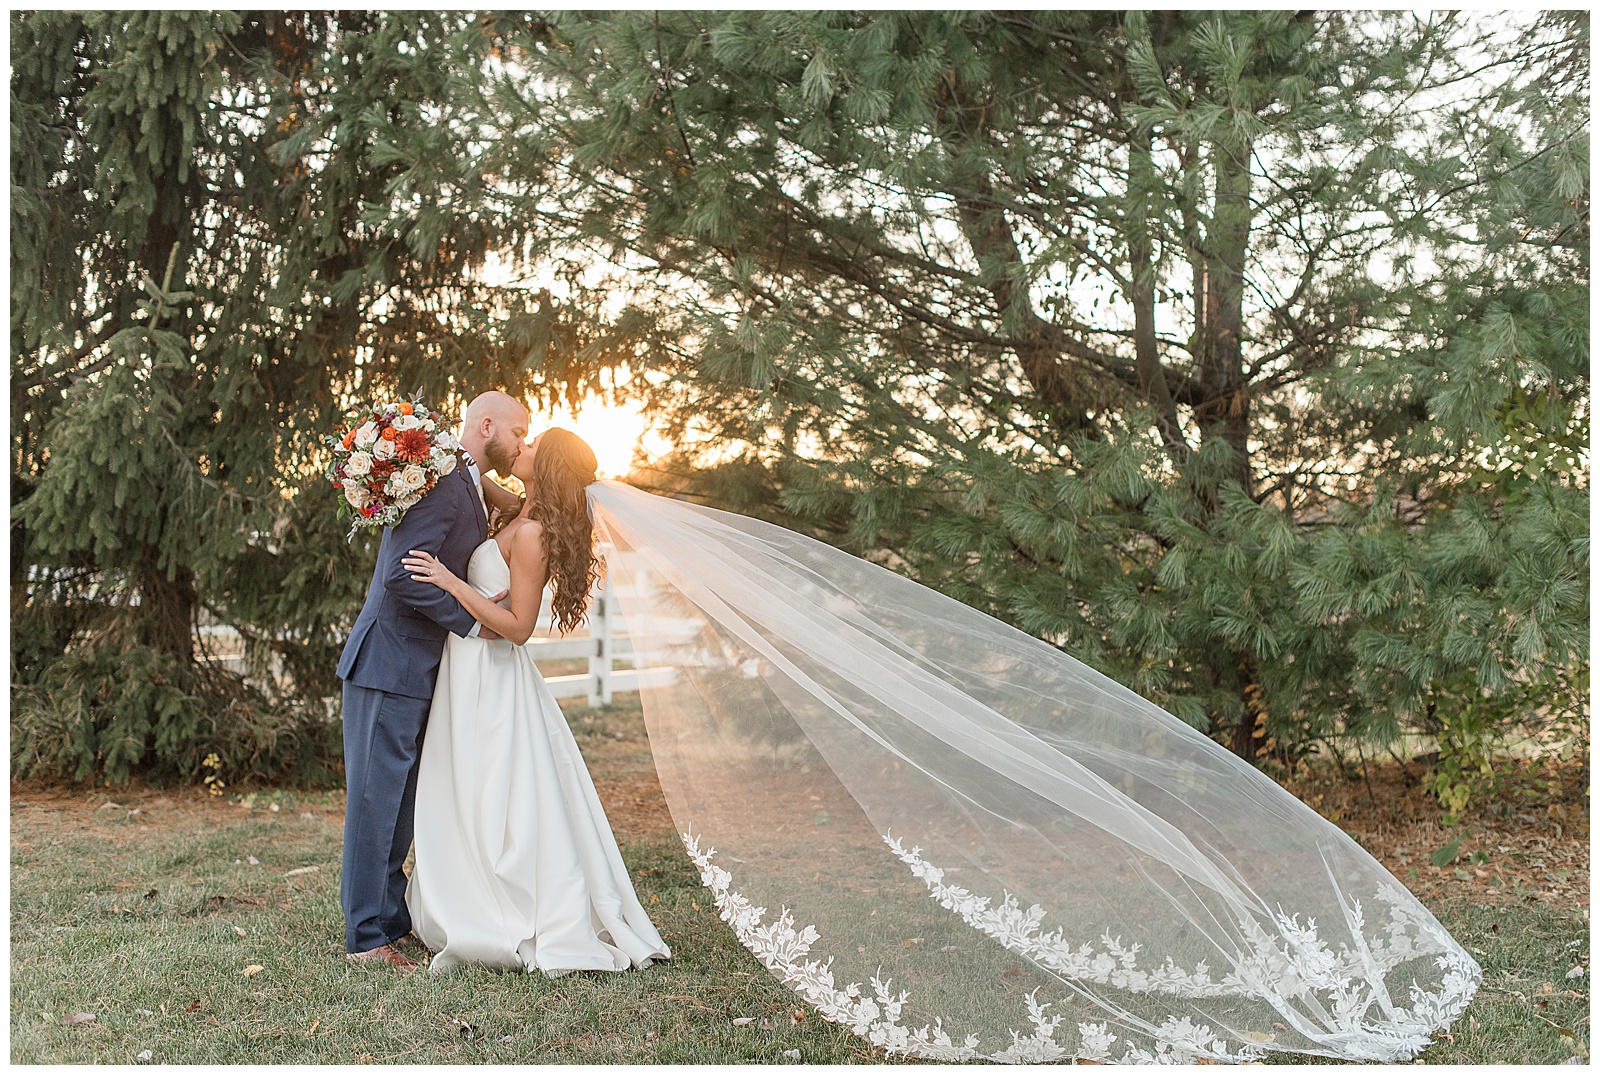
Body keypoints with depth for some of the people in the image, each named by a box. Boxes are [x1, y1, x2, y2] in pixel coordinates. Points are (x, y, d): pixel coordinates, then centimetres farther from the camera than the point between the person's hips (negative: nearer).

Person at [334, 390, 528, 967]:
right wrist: (471, 622, -17)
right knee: (376, 798, -2)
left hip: (416, 670, 10)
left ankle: (393, 918, 27)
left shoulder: (468, 488, 16)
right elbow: (403, 574, -25)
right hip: (391, 665, -10)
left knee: (398, 801, 16)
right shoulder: (444, 483, -17)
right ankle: (367, 936, 5)